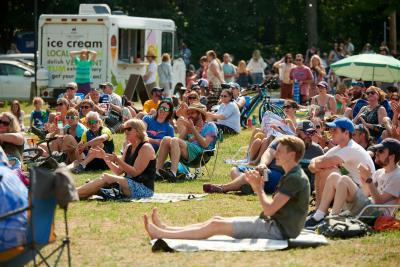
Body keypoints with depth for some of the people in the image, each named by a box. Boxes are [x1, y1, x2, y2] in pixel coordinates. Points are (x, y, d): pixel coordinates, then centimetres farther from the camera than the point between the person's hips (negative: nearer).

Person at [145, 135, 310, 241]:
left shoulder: (295, 179, -17)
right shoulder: (291, 176, 16)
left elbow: (269, 209, -21)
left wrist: (259, 189, -5)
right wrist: (257, 187, 3)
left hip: (279, 230, -10)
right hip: (274, 224, 10)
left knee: (216, 226, -11)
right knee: (217, 220, 8)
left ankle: (160, 234, -9)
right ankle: (166, 229, 9)